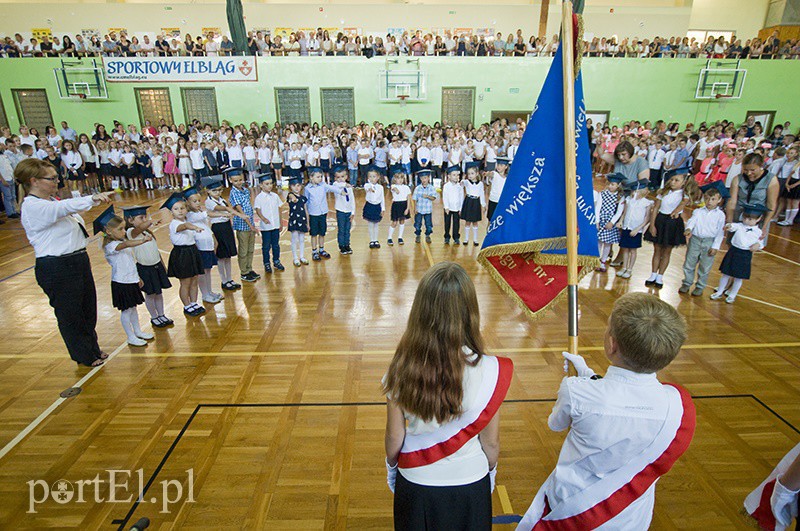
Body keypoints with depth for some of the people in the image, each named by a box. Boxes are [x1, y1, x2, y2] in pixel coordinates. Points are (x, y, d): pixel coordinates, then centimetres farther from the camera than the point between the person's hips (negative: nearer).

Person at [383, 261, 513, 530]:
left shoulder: (402, 369, -24)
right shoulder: (489, 371, -26)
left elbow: (394, 437, -11)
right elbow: (491, 443, -13)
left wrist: (391, 465, 10)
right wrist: (491, 469, 9)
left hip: (416, 485, 0)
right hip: (470, 485, 0)